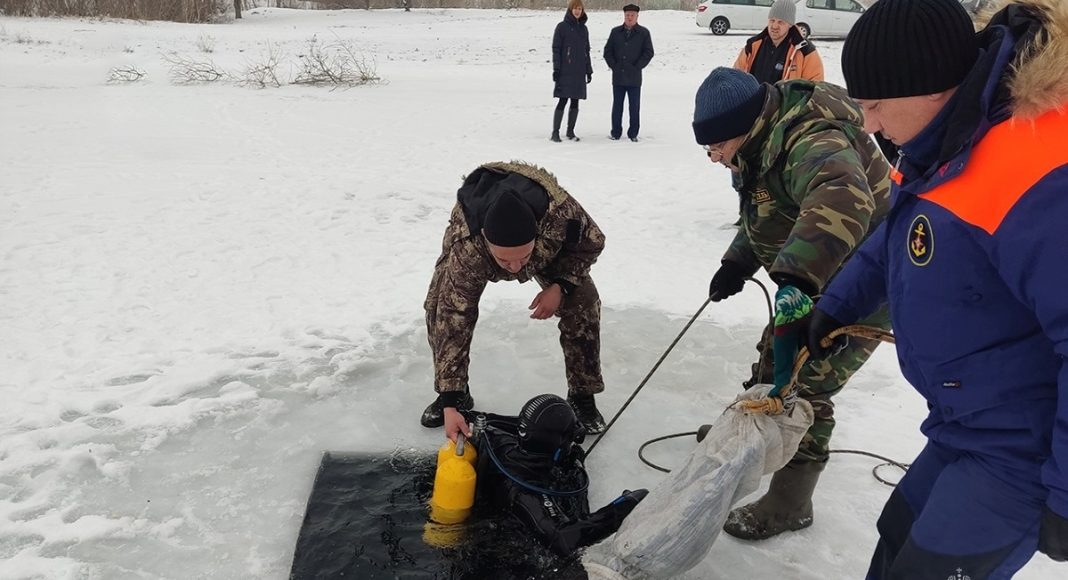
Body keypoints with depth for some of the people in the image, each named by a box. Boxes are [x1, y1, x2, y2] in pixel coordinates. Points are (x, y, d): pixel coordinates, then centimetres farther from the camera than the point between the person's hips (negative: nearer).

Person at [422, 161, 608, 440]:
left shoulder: (561, 212, -44)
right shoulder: (466, 252, -46)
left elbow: (592, 242, -20)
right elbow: (453, 323, -42)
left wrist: (560, 285, -32)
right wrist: (450, 402, -43)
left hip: (551, 244, 1)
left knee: (582, 304, -17)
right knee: (440, 310, -17)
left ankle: (582, 396, 2)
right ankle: (458, 395, 5)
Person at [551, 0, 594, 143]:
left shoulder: (584, 29, 14)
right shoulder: (562, 27, -1)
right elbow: (556, 49, -4)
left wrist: (589, 71, 15)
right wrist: (556, 69, -11)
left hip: (579, 72, 5)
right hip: (565, 71, -5)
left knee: (575, 102, 6)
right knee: (563, 101, -8)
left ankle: (570, 131, 15)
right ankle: (555, 132, -3)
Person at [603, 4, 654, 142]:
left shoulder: (643, 33, 2)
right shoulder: (616, 32, 9)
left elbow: (648, 53, -1)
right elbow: (607, 50, 10)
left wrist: (637, 67, -7)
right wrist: (613, 65, -1)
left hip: (634, 77, -2)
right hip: (618, 76, 2)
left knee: (634, 107, 3)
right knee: (617, 106, 6)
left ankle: (633, 133, 12)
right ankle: (616, 133, 14)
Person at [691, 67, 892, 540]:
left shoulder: (811, 143, -33)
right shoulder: (765, 146, 2)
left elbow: (843, 201, -53)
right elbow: (765, 217, 16)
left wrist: (797, 277, -62)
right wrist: (737, 264, 5)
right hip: (818, 282, 10)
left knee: (803, 388, -8)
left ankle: (788, 505, 8)